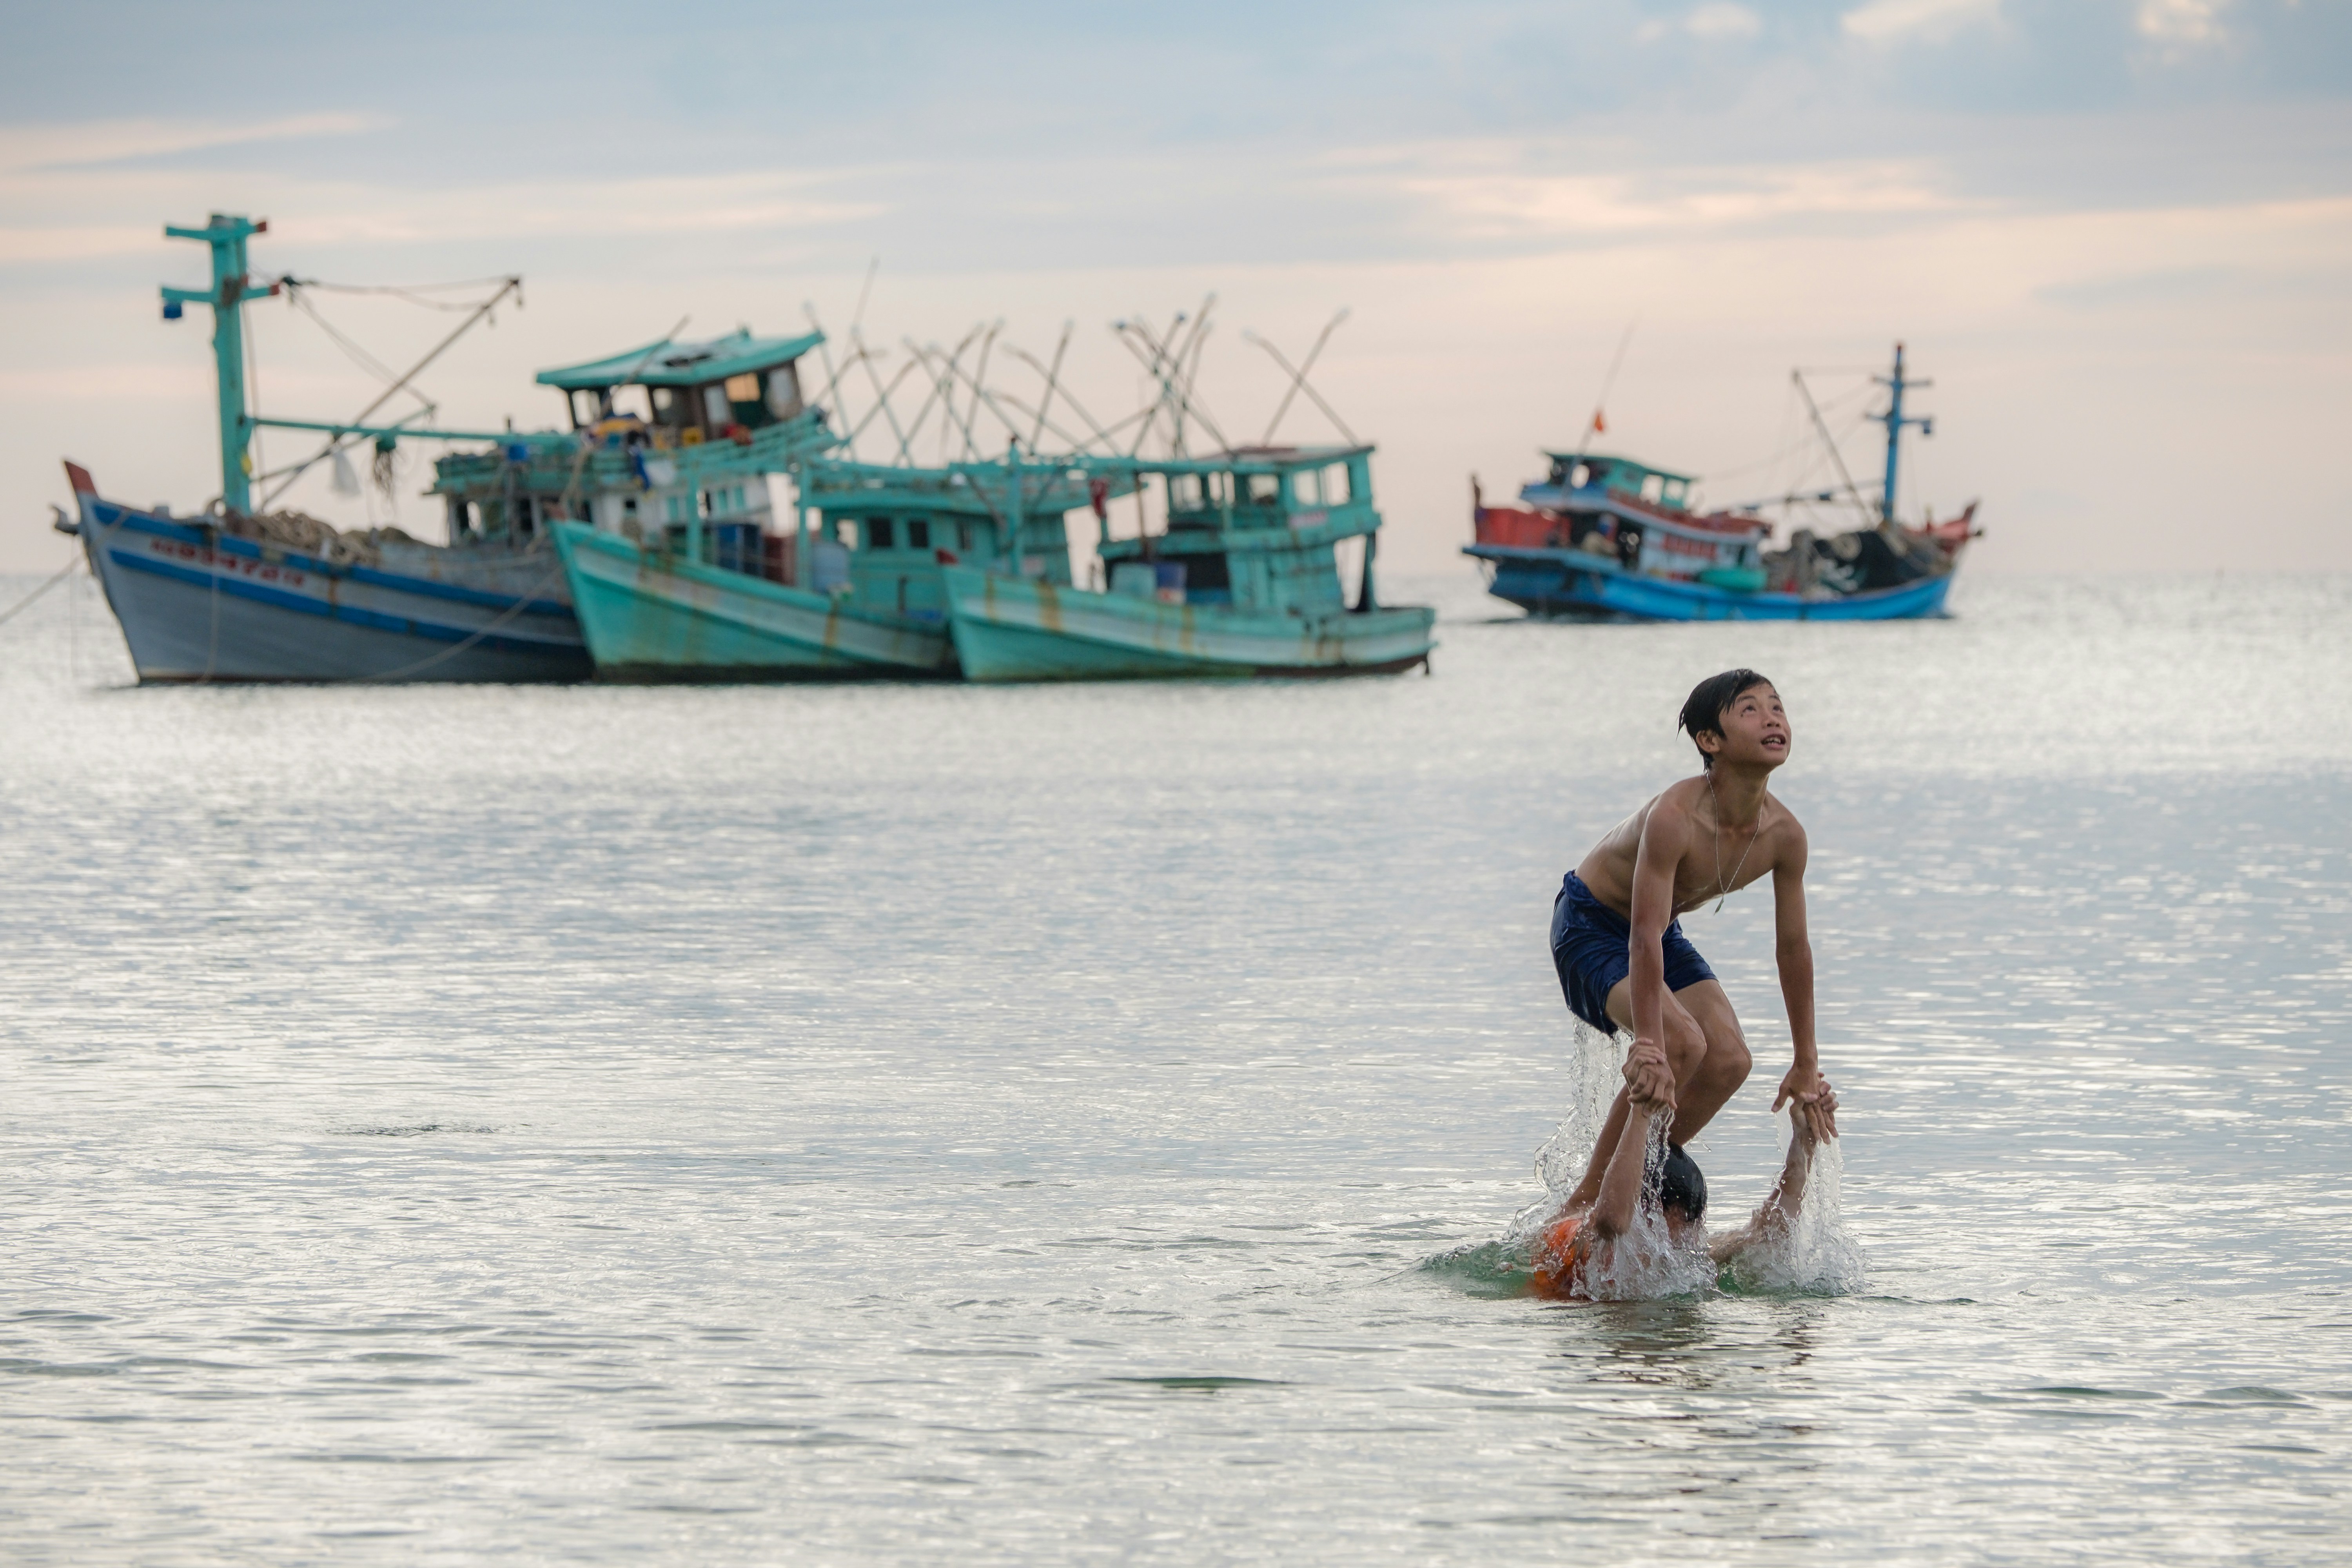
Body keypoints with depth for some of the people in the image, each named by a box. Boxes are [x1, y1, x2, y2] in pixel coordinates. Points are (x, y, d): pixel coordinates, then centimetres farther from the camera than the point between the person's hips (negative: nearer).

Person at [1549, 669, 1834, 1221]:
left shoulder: (1785, 834, -16)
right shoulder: (1675, 818, -36)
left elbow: (1794, 948, -4)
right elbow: (1645, 942, -39)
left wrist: (1806, 1065, 1)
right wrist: (1648, 1048, -45)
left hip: (1664, 929, 7)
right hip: (1590, 923, -7)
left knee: (1729, 1059, -11)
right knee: (1682, 1043, -26)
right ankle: (1588, 1197, -14)